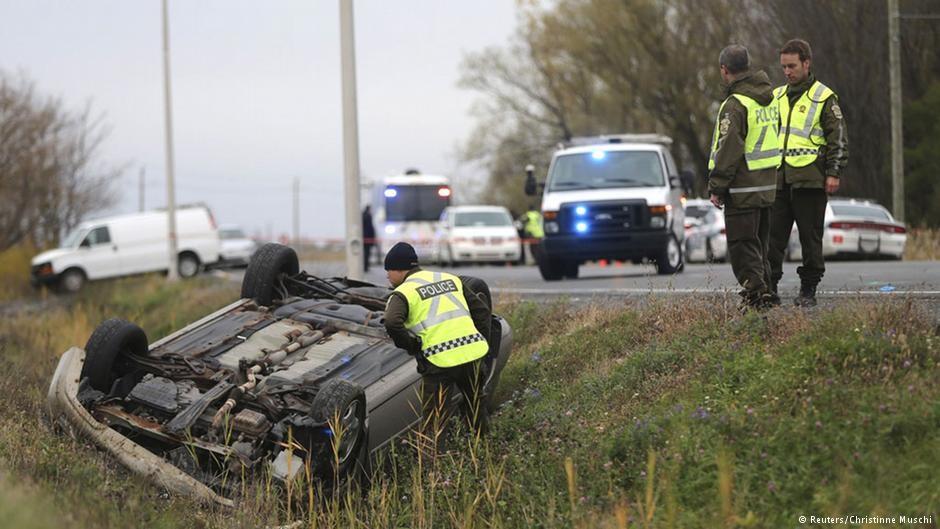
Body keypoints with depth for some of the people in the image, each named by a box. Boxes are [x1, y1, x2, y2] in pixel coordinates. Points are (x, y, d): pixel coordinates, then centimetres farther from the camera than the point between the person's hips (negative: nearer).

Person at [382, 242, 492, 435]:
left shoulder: (403, 293, 0)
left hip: (439, 361, -5)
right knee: (477, 413, 22)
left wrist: (412, 346, -6)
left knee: (433, 423, 3)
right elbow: (482, 310, 18)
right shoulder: (451, 279, 20)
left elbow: (392, 322, -20)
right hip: (473, 353, 5)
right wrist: (482, 342, 20)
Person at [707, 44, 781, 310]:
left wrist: (716, 188, -13)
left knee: (742, 247, -3)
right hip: (768, 185, 8)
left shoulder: (735, 104, -16)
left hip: (742, 188, -8)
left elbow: (728, 150, -19)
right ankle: (765, 293, 19)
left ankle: (755, 293, -7)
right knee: (759, 244, 17)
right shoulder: (769, 98, 11)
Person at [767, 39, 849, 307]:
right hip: (778, 180, 5)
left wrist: (834, 173, -9)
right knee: (773, 236, 1)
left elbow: (839, 138, -2)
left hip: (810, 180, -5)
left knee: (810, 238, 2)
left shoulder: (824, 97, 0)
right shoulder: (777, 97, 16)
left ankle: (808, 290, 8)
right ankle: (769, 287, 5)